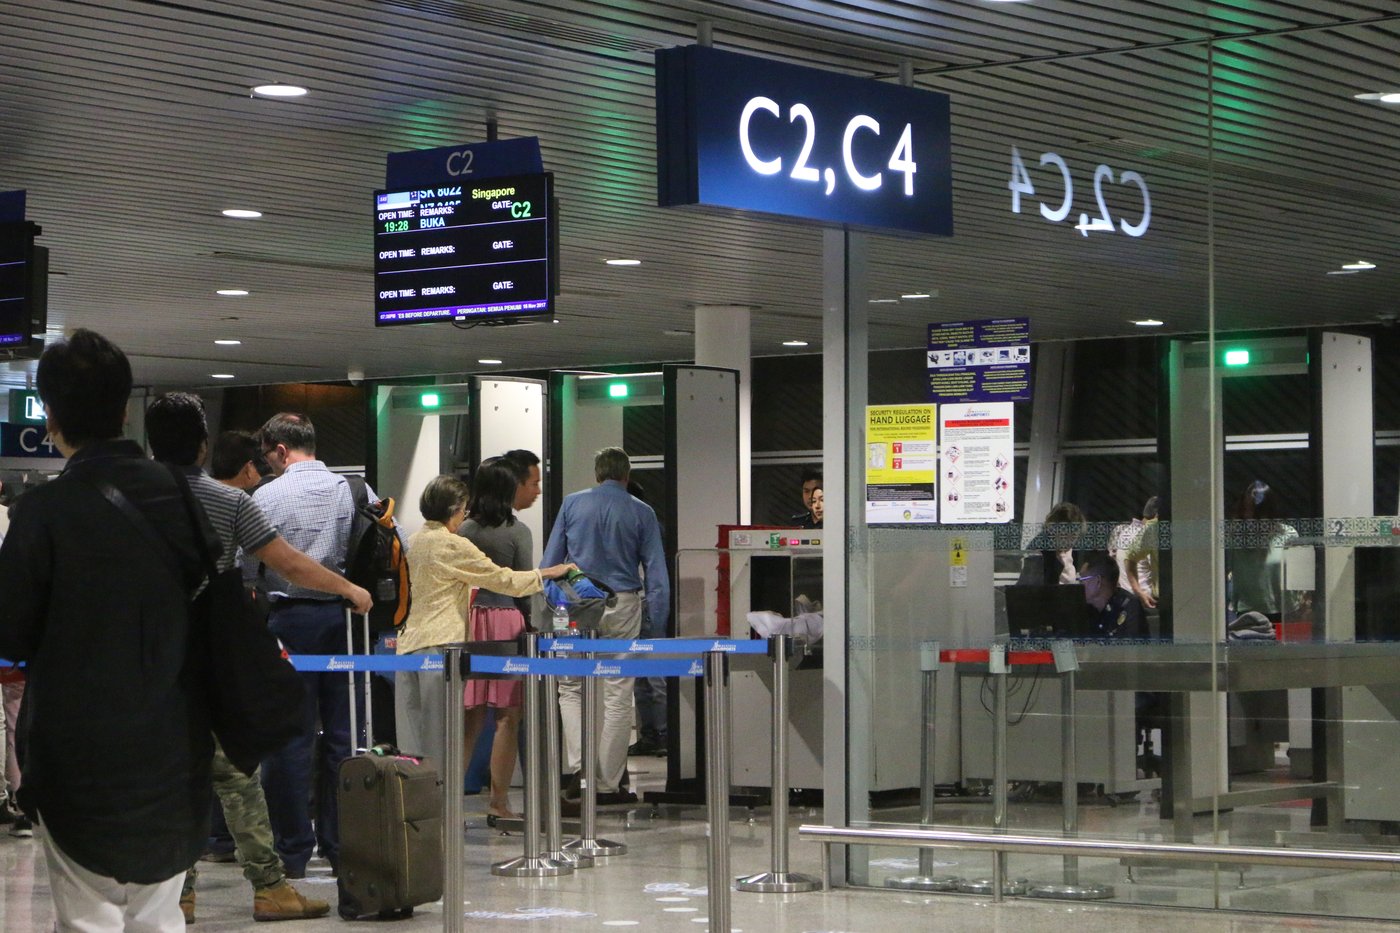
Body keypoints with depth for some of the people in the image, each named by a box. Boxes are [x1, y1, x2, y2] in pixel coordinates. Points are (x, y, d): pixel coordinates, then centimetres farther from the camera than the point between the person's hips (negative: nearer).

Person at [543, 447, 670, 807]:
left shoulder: (572, 504, 6)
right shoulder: (641, 513, 4)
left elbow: (551, 560, 6)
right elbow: (656, 572, 1)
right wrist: (658, 625, 4)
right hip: (622, 606, 0)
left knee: (571, 688, 11)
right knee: (617, 694, 4)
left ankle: (577, 766, -8)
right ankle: (608, 784, 6)